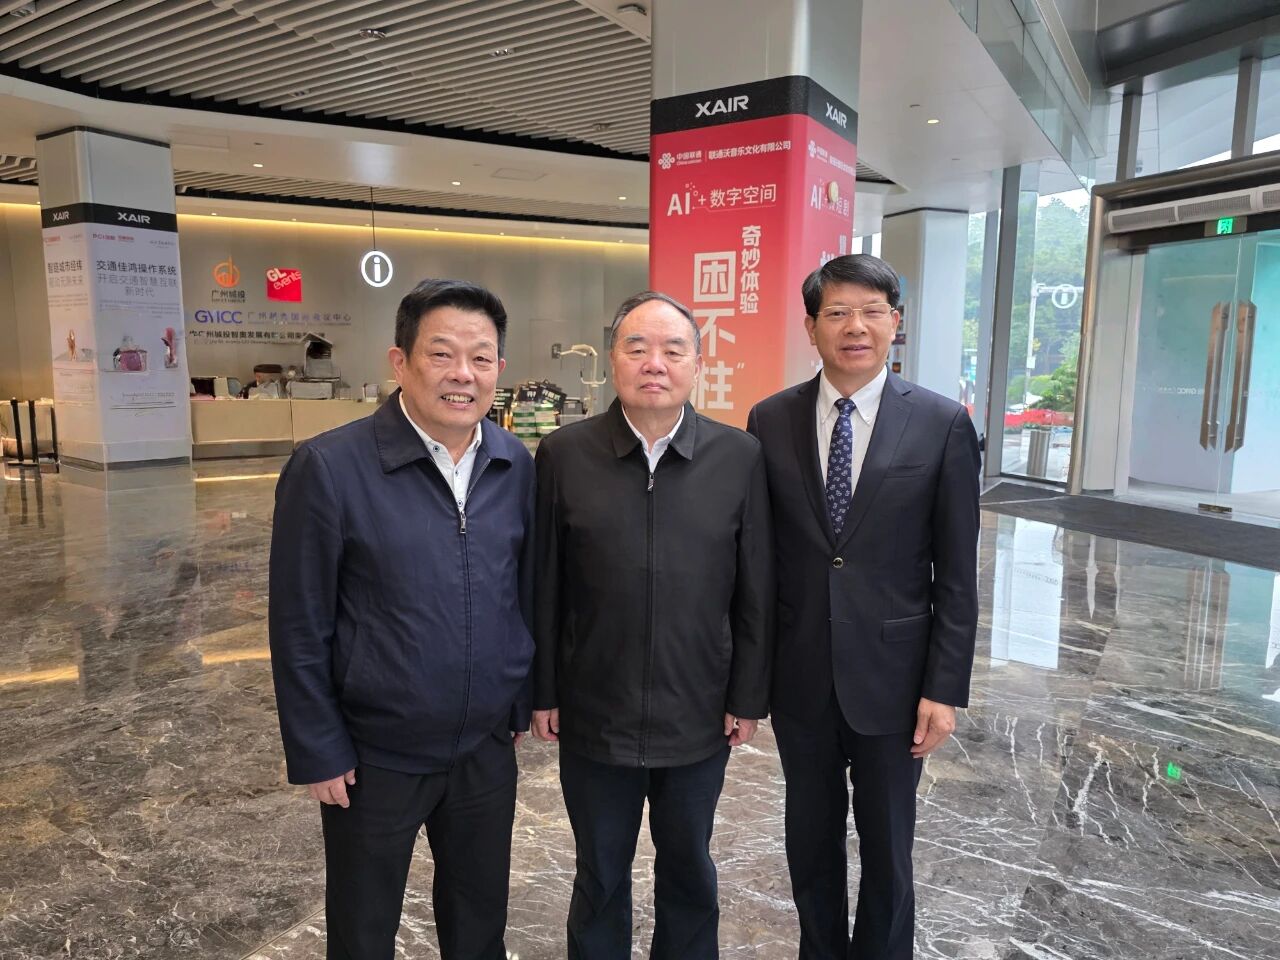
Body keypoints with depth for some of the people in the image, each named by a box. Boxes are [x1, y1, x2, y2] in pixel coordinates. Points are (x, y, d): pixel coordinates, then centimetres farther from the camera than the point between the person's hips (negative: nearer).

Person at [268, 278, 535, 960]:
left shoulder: (516, 467, -3)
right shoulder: (328, 468, -17)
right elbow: (300, 629, -12)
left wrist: (525, 701, 8)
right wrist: (319, 752, -9)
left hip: (487, 750, 4)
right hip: (373, 759, -3)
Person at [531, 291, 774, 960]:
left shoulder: (739, 458, -7)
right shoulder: (564, 454, -8)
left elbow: (755, 592, -2)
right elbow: (544, 587, -3)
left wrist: (749, 697, 0)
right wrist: (543, 692, 0)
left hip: (699, 719, 1)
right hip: (592, 716, 0)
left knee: (688, 868, 22)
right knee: (599, 875, 20)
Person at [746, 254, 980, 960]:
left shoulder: (943, 424, -7)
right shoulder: (771, 420, -2)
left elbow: (957, 573, -5)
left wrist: (946, 688, -7)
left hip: (892, 677, -1)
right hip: (798, 676, 2)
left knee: (886, 848, 16)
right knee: (811, 839, 19)